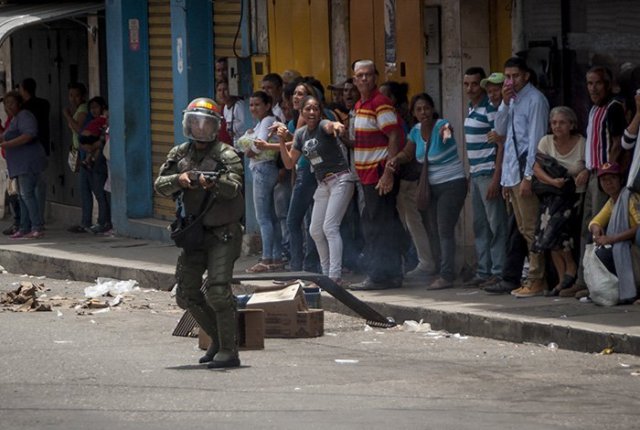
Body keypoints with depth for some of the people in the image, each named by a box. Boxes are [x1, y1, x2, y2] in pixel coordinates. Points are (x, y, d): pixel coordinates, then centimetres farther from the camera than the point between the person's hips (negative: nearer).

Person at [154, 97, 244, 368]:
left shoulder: (226, 155, -8)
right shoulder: (179, 155, 10)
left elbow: (234, 188, -23)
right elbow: (160, 185, 2)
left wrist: (214, 182, -44)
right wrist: (179, 179, -18)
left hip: (223, 233, -6)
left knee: (217, 290, -19)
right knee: (187, 295, 9)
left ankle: (229, 351, -13)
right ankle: (218, 339, 27)